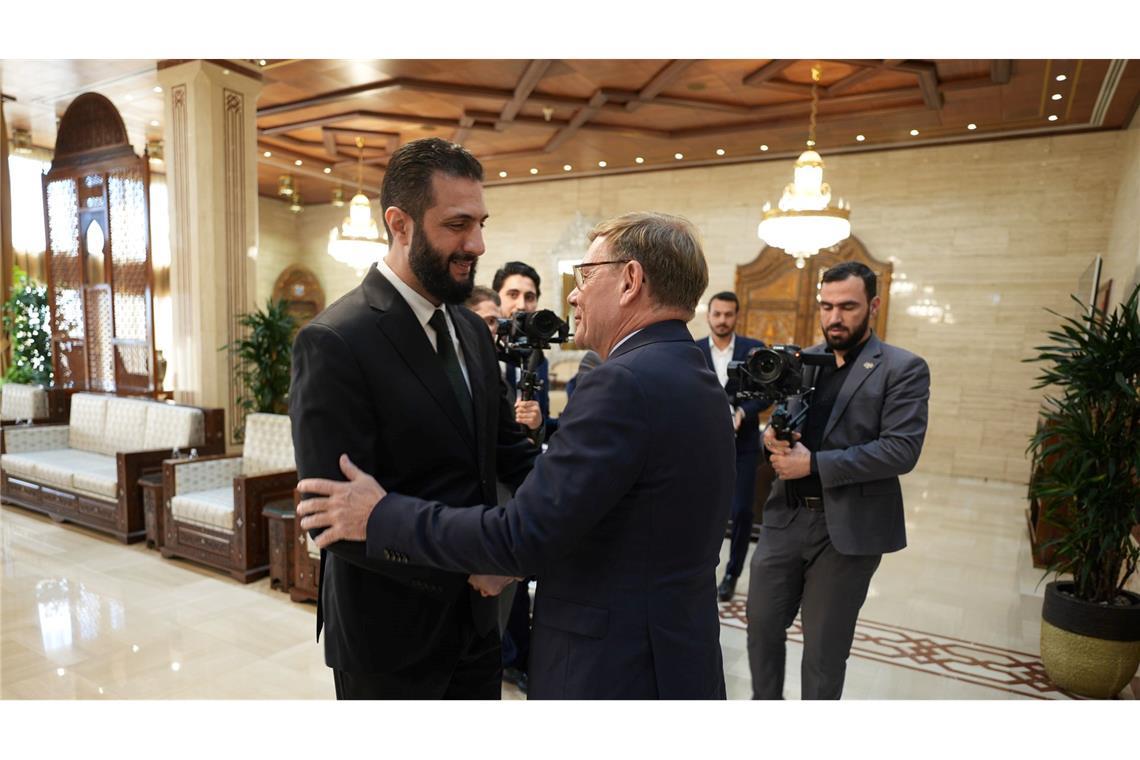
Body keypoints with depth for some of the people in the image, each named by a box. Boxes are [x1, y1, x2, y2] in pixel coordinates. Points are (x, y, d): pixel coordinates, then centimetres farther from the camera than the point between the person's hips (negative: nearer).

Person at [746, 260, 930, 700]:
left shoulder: (903, 369, -6)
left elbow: (902, 450, -16)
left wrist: (814, 464, -20)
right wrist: (774, 439, -13)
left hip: (847, 528, -4)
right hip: (785, 518, 5)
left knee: (824, 649, 12)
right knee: (761, 626, 15)